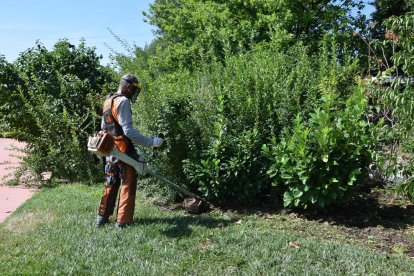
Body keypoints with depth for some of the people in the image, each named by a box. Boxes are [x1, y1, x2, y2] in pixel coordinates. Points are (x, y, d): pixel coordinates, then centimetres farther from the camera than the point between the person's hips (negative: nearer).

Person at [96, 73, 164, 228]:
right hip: (123, 151, -9)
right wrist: (151, 142, -23)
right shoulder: (123, 101, -15)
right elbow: (128, 130, -23)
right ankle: (123, 221, 2)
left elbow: (104, 127, 19)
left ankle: (102, 217, 23)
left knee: (111, 185, 18)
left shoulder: (108, 101, 13)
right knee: (128, 186, 0)